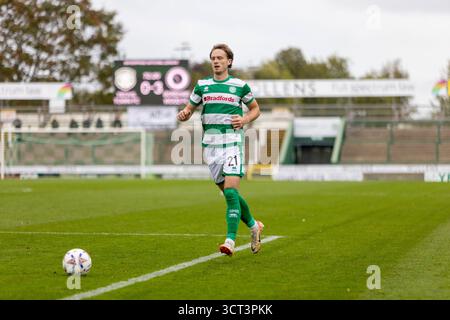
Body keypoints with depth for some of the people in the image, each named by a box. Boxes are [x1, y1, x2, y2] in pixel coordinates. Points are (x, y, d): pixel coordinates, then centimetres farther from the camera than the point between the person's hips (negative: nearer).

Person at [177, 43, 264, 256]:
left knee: (231, 192, -17)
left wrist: (245, 119, -5)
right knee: (228, 193, 7)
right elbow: (189, 109, 16)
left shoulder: (240, 85, 4)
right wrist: (183, 115, -8)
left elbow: (255, 108, 16)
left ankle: (230, 241, -20)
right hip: (210, 145, 4)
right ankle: (254, 226, 28)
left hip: (233, 142, -4)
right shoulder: (202, 85, 10)